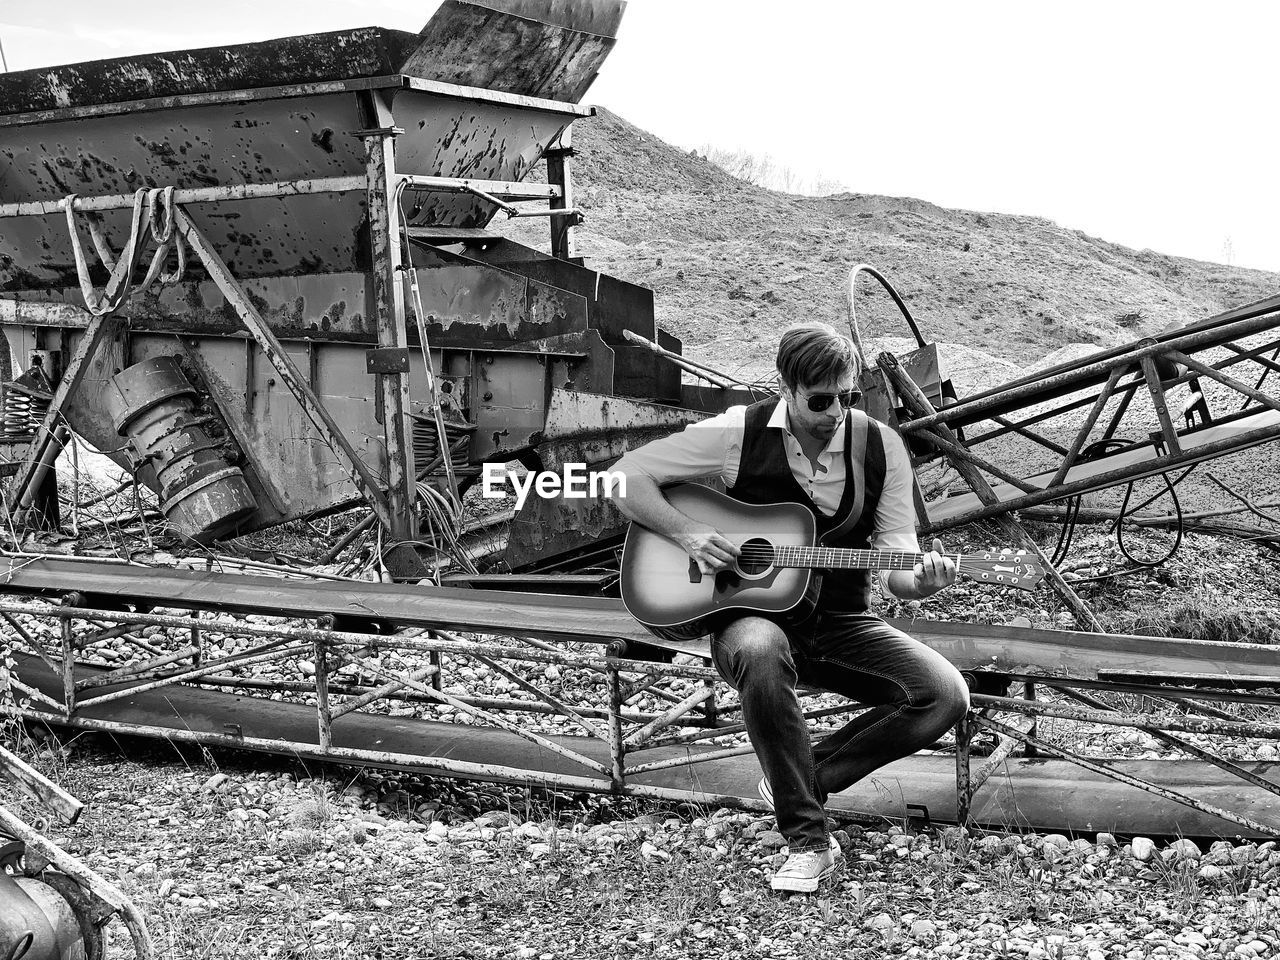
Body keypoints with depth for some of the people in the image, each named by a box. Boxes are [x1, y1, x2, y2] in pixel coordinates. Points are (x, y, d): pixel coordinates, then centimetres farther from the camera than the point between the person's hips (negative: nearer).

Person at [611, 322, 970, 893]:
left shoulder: (879, 447, -1)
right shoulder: (738, 434, -8)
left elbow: (895, 559, -4)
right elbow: (626, 476, -4)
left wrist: (918, 581, -28)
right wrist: (688, 535, -18)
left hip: (843, 622, 3)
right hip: (755, 614, -3)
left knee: (946, 695, -20)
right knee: (759, 654, -41)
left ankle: (808, 777, -1)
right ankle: (807, 841, -26)